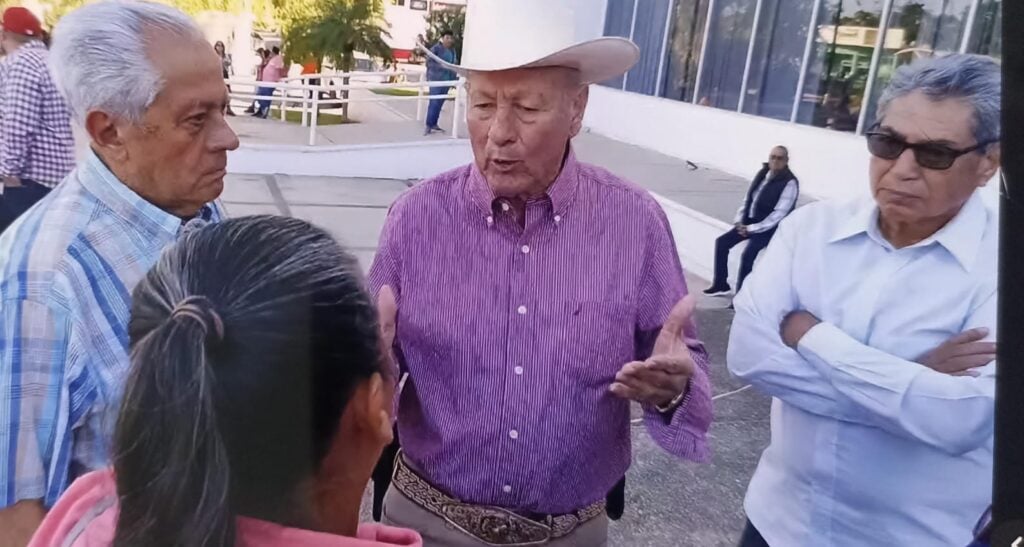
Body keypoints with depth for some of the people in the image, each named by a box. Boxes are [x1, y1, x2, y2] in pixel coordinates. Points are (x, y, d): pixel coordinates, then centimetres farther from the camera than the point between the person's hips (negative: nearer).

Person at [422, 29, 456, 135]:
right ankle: (428, 126, -6)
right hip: (436, 79, -7)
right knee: (434, 102, -10)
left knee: (440, 103, 10)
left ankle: (434, 124, 19)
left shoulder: (453, 50, 12)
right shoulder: (436, 48, -9)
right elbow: (429, 62, -14)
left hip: (447, 80, 7)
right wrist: (441, 65, -24)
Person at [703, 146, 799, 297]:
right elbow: (748, 198, 13)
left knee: (748, 253, -28)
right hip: (749, 222, 8)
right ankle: (720, 284, 12)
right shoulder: (762, 173, 5)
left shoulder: (790, 183, -17)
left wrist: (752, 229, -21)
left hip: (769, 227, -8)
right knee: (721, 242, -2)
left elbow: (778, 214, -21)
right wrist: (739, 220, -1)